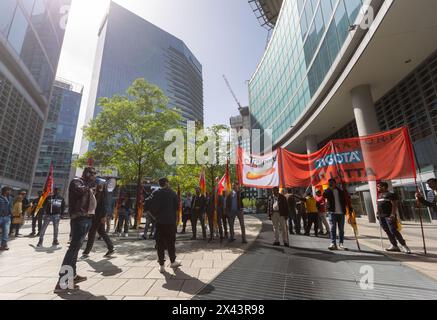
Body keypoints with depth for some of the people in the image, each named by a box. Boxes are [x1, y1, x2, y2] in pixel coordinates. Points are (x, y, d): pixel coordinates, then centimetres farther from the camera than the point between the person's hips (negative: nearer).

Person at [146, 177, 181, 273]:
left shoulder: (155, 193, 0)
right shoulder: (172, 193, -5)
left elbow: (150, 205, -4)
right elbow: (177, 205, -5)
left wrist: (156, 215, 9)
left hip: (159, 222, 1)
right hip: (171, 221, -1)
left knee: (160, 243, 8)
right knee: (171, 242, 13)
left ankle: (161, 265, 12)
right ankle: (173, 261, 25)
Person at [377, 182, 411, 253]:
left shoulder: (390, 194, -6)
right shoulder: (380, 195, 17)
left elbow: (394, 205, -13)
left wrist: (393, 214, -20)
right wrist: (378, 214, 17)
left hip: (389, 216, -8)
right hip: (381, 216, 8)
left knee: (393, 231, -10)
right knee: (388, 232, 10)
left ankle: (404, 246, 1)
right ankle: (394, 246, 18)